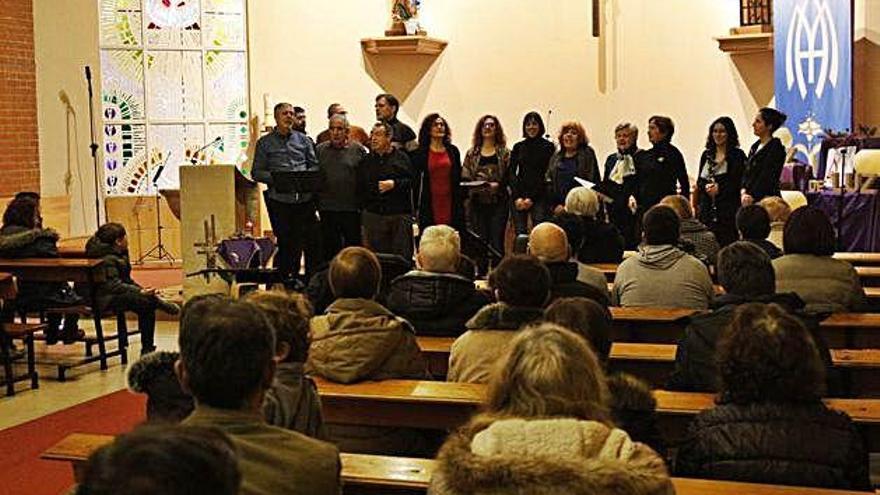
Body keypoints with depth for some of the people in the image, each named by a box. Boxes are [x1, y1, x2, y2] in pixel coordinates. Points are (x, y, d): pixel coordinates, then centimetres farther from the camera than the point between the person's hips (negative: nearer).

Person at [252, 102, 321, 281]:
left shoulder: (303, 140, 13)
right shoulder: (265, 143, 6)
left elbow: (315, 165, 12)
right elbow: (257, 172, 2)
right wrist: (276, 179, -14)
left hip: (305, 198, 2)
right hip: (280, 200, -2)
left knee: (312, 241, 0)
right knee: (286, 244, 4)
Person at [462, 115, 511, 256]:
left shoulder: (504, 153, 6)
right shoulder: (472, 153, 12)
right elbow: (464, 177, 8)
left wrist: (498, 184, -17)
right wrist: (474, 185, -11)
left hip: (498, 203, -2)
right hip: (477, 203, 2)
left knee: (497, 241, -4)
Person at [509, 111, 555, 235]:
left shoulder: (548, 146, 4)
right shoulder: (518, 147, 13)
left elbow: (547, 174, -2)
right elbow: (511, 173, 8)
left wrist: (532, 197, -8)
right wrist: (517, 197, -5)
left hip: (539, 196, -3)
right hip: (518, 197, 3)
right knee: (520, 233, -4)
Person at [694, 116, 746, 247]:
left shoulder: (737, 155, 0)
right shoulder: (706, 155, 15)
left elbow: (738, 182, -6)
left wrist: (719, 188, -13)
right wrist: (706, 187, -5)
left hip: (728, 207, -4)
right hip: (707, 207, 4)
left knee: (726, 243, -9)